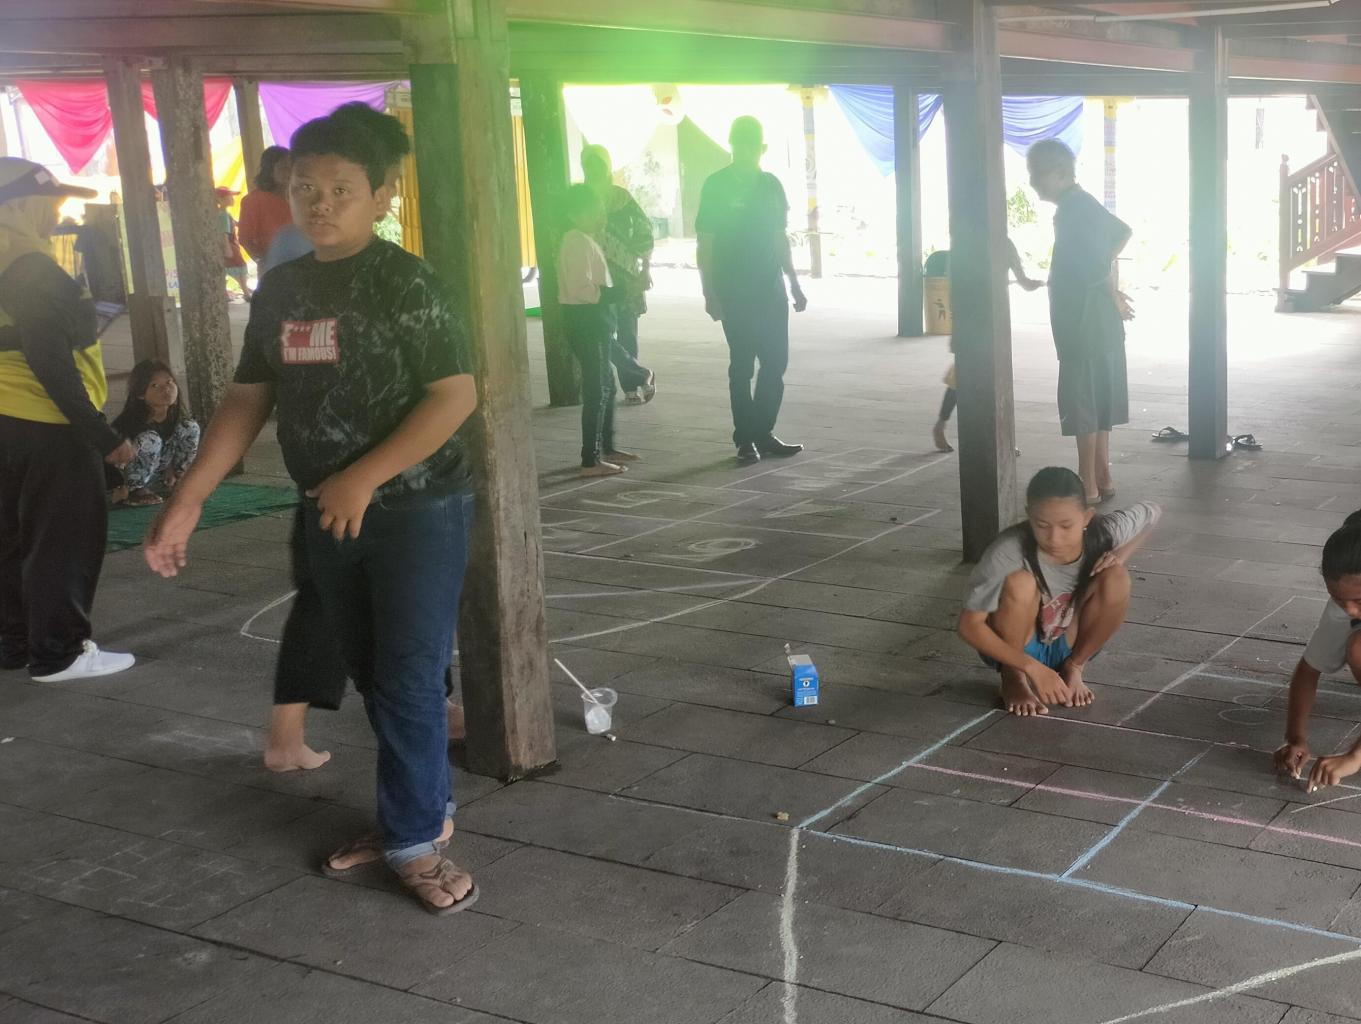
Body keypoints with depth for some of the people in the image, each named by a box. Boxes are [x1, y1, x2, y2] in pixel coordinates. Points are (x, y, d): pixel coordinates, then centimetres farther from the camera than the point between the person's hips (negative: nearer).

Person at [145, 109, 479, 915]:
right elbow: (249, 399, 10)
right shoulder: (281, 288, 7)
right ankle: (424, 805, 32)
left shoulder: (405, 281, -12)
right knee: (373, 674, 15)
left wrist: (365, 478, -21)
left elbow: (456, 396, -17)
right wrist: (188, 499, 4)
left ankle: (416, 839, 11)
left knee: (409, 677, -2)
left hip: (417, 509, -6)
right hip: (328, 516, 6)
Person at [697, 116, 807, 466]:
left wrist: (794, 284, 15)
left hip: (772, 291, 5)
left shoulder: (771, 184, 10)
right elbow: (705, 244, -7)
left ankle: (763, 433, 16)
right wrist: (710, 293, -13)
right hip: (735, 295, -5)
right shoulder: (716, 186, -5)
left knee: (776, 364, 5)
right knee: (742, 367, 0)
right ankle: (745, 440, 7)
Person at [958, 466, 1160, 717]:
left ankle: (1073, 668, 1)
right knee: (1020, 583, -32)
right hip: (1014, 651, -3)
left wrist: (1121, 554, -18)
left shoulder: (1100, 534, -23)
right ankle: (1013, 678, -7)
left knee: (1116, 578, -23)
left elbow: (1152, 512, -1)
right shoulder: (1009, 552, -33)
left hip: (1068, 645, 3)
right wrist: (1033, 668, -36)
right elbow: (970, 625, -29)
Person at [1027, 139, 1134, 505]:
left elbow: (1096, 265, -26)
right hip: (1101, 326, 10)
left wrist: (1112, 295, -10)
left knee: (1082, 406, -5)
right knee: (1096, 403, 15)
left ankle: (1088, 487, 0)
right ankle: (1102, 479, 21)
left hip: (1085, 326, -10)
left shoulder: (1072, 210, -17)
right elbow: (1123, 232, 29)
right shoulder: (1084, 203, 14)